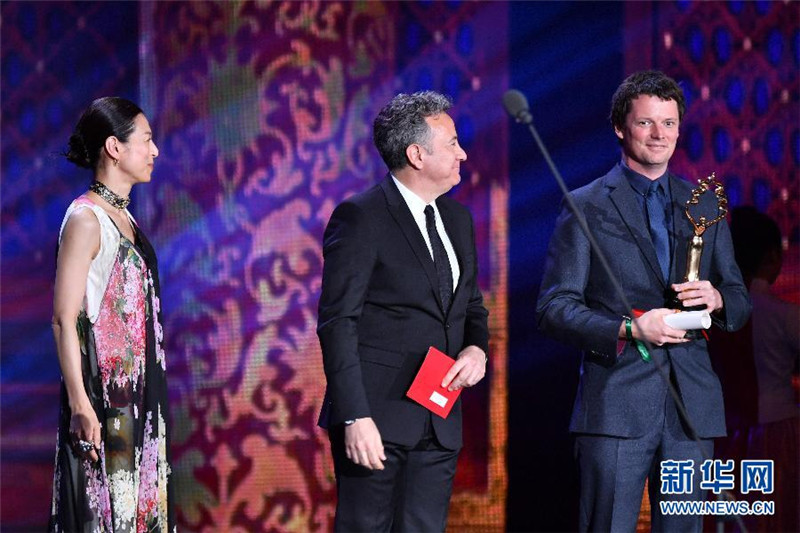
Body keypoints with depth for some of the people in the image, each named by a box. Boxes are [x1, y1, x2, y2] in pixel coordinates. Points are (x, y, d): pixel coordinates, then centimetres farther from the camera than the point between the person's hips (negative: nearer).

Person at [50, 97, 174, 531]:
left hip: (138, 395, 9)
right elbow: (64, 319, -17)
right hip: (103, 395, -9)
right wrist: (80, 405, -23)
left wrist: (152, 399, 16)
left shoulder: (123, 218, 14)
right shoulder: (85, 219, -12)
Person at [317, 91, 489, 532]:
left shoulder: (456, 217, 15)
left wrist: (476, 348, 1)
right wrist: (355, 417, -19)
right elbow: (338, 322, -12)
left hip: (438, 424, 7)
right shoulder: (360, 218, -9)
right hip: (377, 419, -7)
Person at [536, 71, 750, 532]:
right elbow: (554, 308, -3)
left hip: (692, 405, 4)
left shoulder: (705, 207, 16)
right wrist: (629, 329, -17)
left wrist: (716, 299, -5)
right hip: (616, 406, -4)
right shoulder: (586, 207, 3)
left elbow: (741, 300, 19)